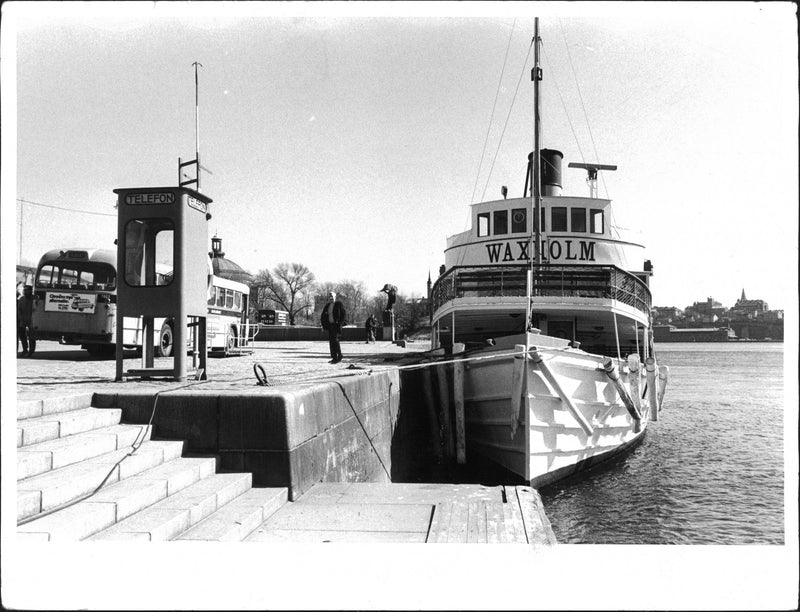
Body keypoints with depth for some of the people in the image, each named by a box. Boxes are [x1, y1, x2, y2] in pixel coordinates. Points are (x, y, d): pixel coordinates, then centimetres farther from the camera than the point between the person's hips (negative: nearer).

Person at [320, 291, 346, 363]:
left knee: (335, 340, -15)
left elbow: (343, 315, -8)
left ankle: (339, 356, 0)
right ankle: (334, 358, 7)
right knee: (331, 341, 4)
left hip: (337, 325, -6)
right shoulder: (327, 306, 15)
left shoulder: (339, 304, -3)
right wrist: (323, 325, 7)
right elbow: (323, 316, 18)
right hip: (330, 325, 6)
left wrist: (340, 324, -15)